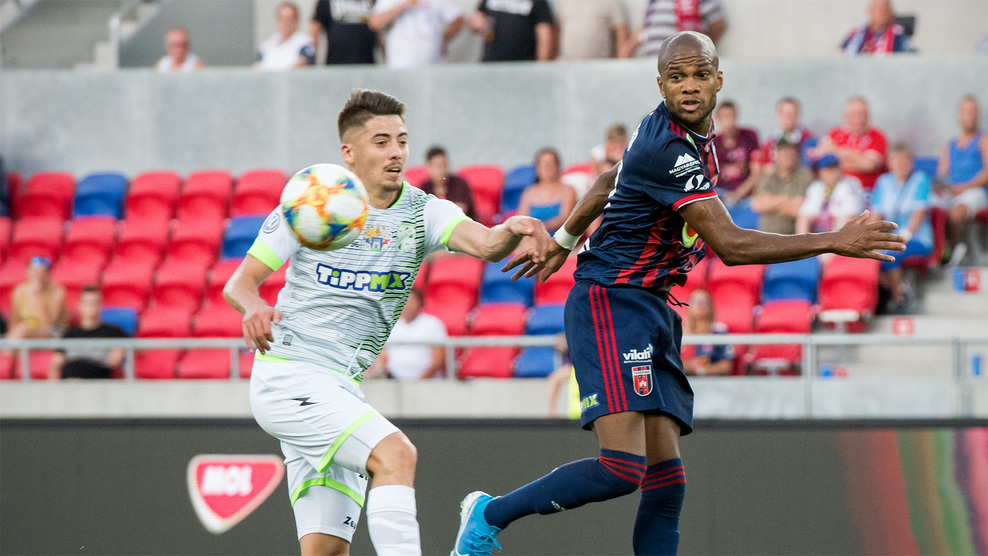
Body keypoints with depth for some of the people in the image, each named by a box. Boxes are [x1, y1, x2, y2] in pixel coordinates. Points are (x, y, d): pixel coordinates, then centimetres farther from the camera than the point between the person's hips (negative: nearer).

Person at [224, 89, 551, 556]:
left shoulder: (421, 213, 2)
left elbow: (484, 244, -17)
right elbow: (239, 282, 0)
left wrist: (513, 230, -40)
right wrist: (254, 307, -24)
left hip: (342, 391, 6)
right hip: (287, 374, -6)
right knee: (395, 453, -26)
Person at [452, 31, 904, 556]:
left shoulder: (687, 134, 12)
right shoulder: (667, 149, -19)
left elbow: (608, 183, 30)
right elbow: (729, 245, -22)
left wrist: (561, 243, 45)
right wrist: (836, 242, -20)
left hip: (651, 313, 10)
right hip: (611, 303, -10)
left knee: (665, 478, -1)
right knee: (622, 467, -21)